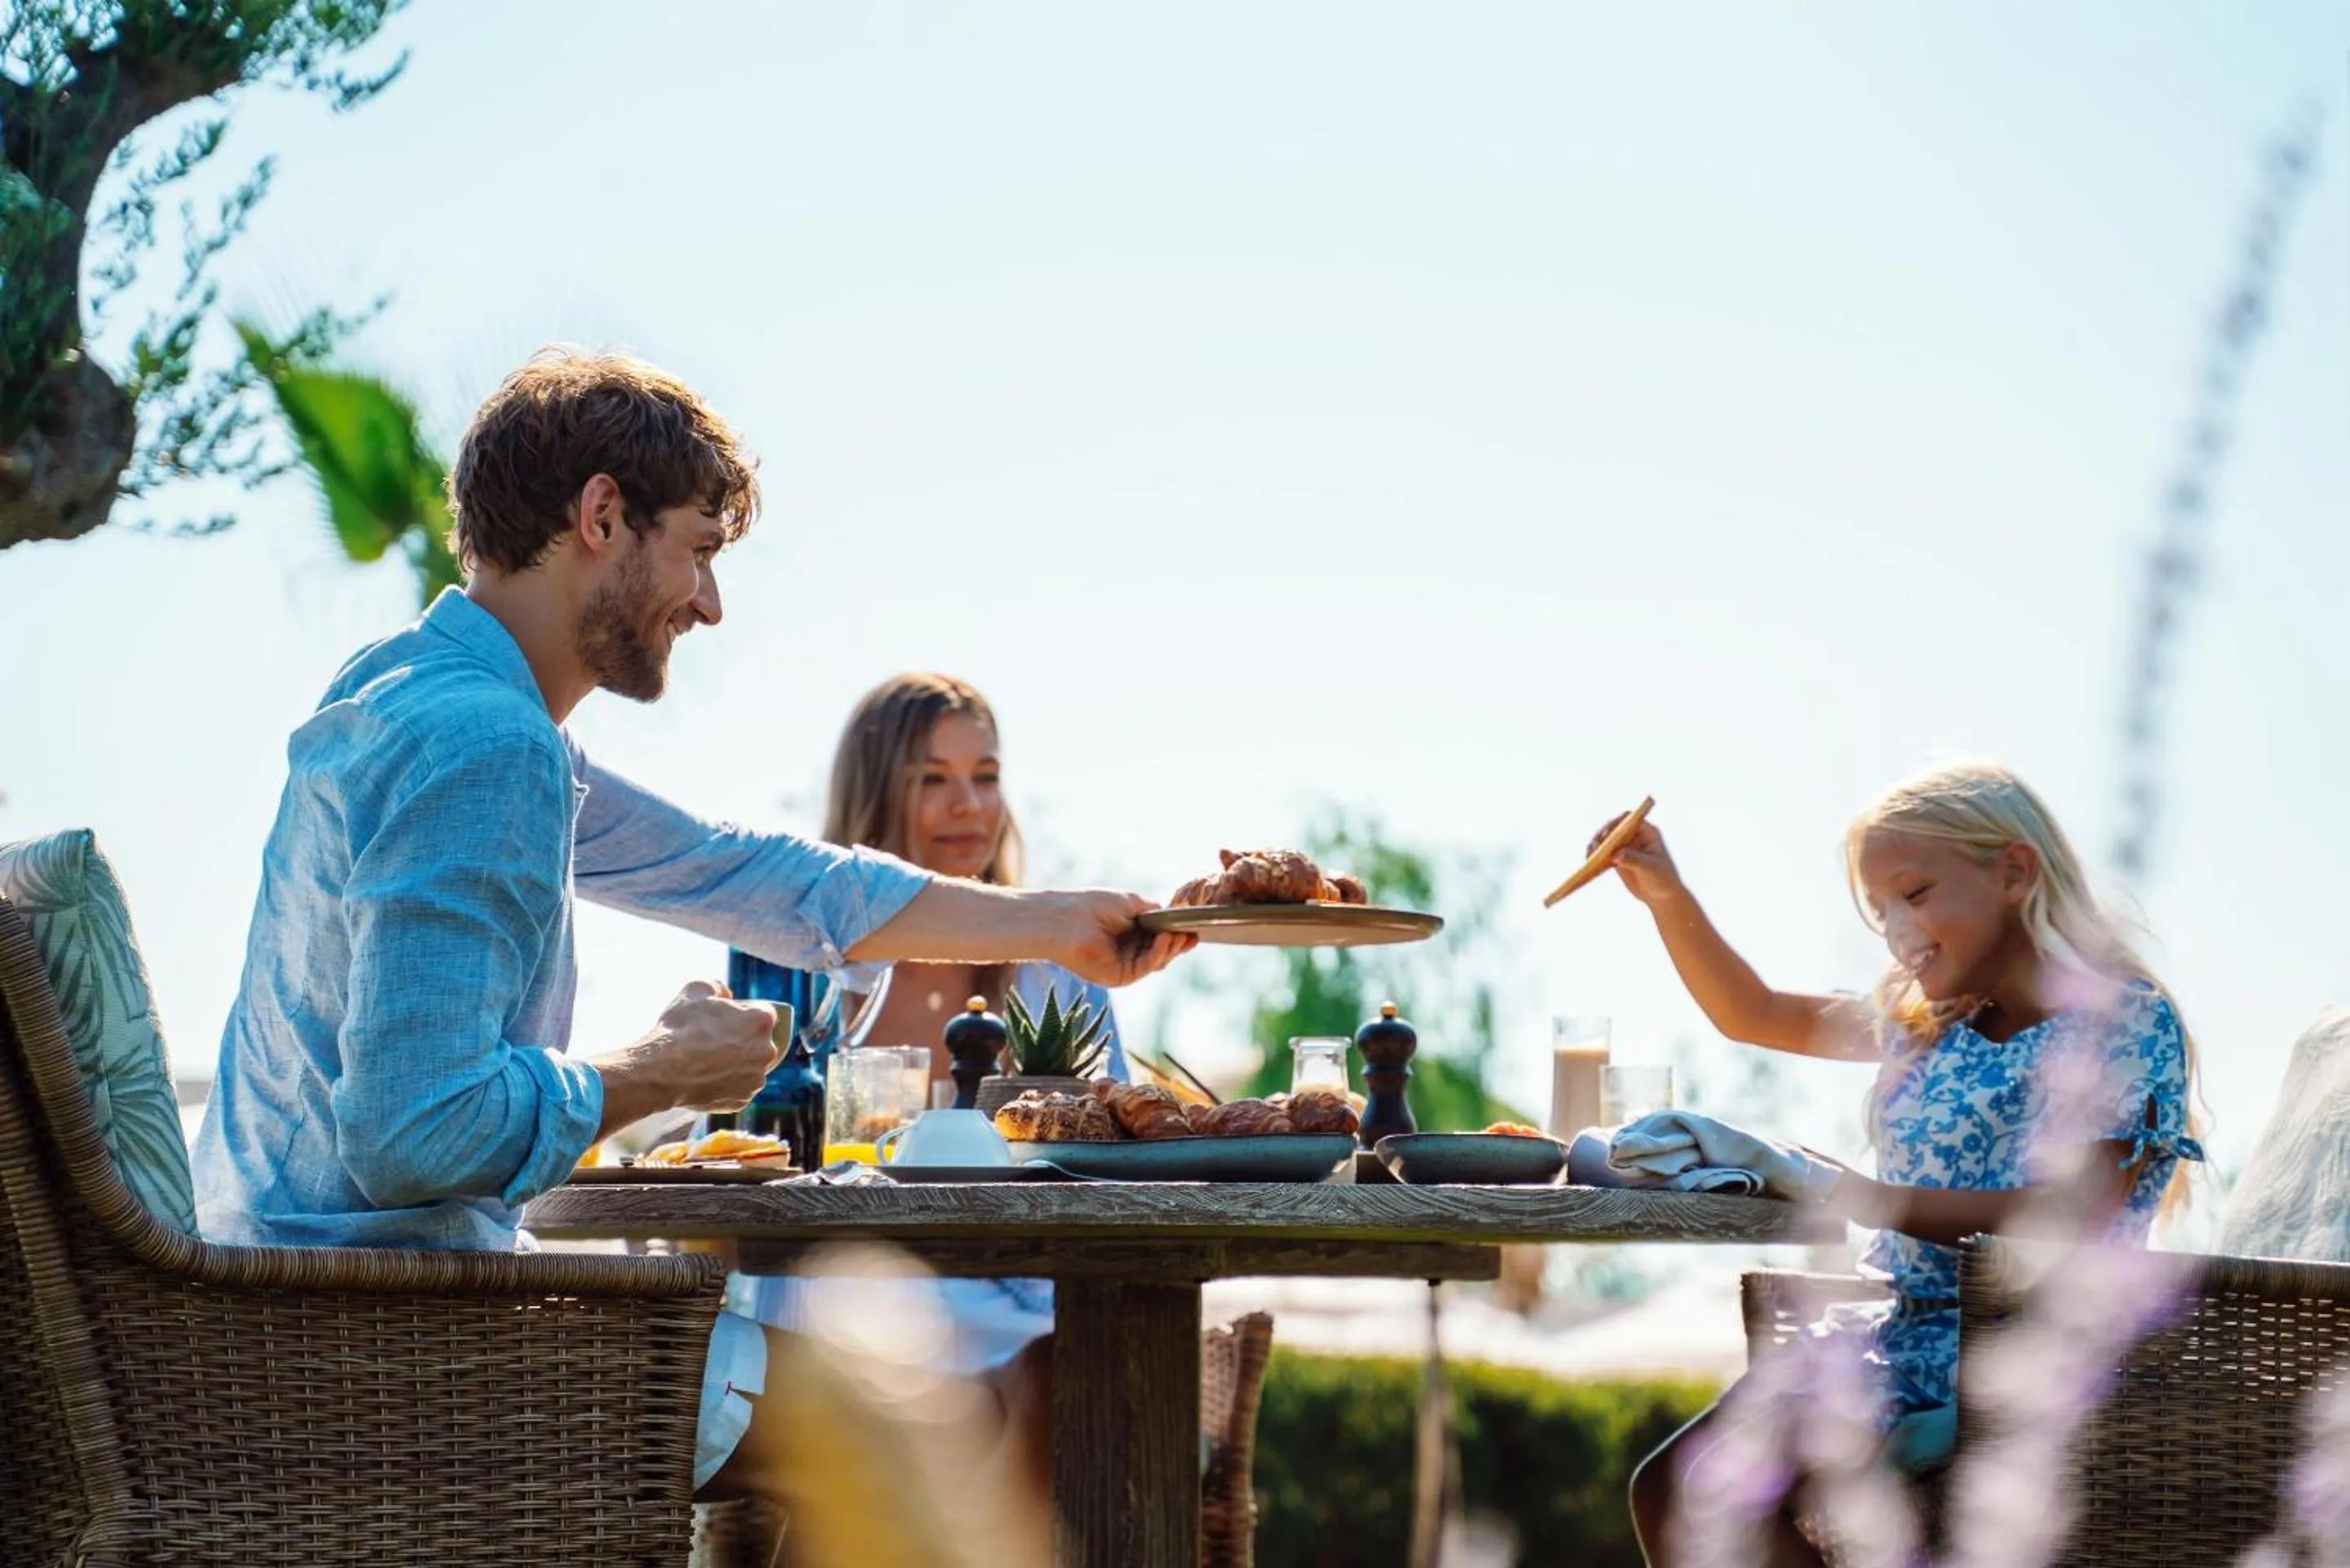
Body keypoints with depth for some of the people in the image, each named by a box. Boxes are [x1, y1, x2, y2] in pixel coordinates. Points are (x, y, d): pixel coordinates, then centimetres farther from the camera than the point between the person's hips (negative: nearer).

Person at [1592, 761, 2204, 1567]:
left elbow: (2065, 1216, -21)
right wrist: (1666, 896, 13)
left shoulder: (2127, 1019, -7)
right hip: (1899, 1334, 8)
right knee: (1668, 1490, -8)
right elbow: (1752, 1015, 29)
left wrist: (1836, 1188, -24)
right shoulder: (1932, 1023, 16)